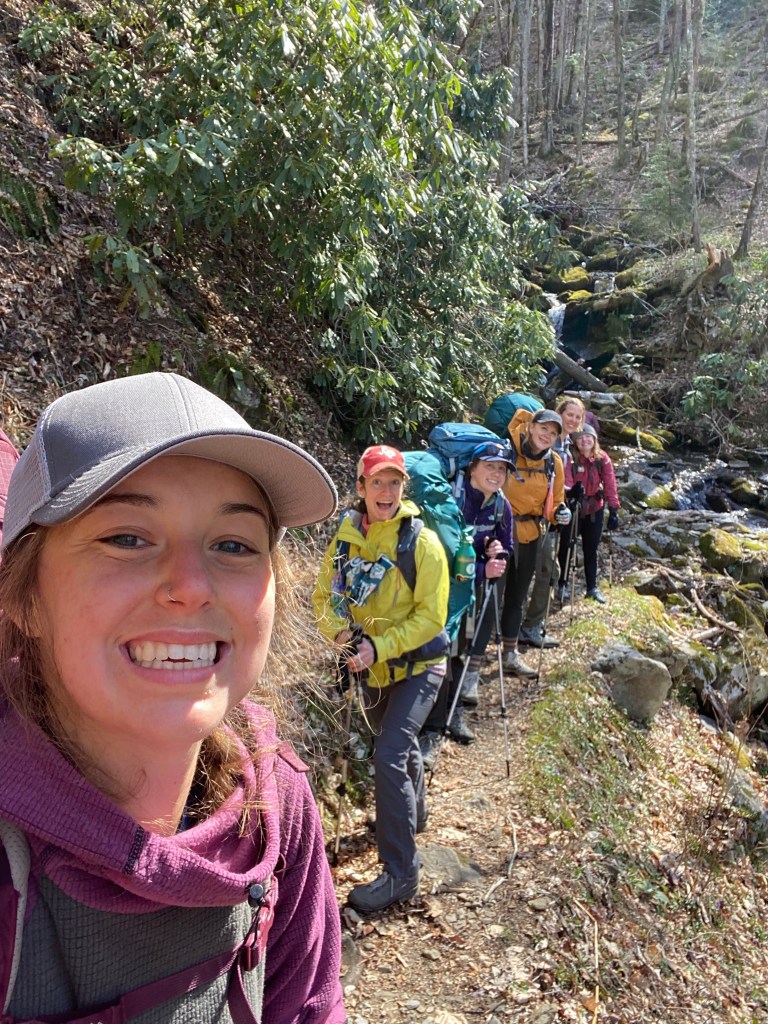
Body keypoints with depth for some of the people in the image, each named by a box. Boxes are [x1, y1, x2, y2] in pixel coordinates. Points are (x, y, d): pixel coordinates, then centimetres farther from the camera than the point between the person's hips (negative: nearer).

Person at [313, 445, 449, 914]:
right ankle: (414, 813, 52)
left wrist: (379, 647, -27)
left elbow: (431, 616, -19)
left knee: (390, 756, -15)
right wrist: (341, 630, -19)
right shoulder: (345, 540, -6)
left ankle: (401, 872, 1)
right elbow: (324, 598, 1)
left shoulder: (422, 541, -19)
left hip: (417, 666, -5)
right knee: (399, 747, 24)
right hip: (373, 669, 5)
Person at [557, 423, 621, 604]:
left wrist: (613, 509, -15)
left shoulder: (602, 458, -7)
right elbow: (565, 482, -28)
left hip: (595, 509, 3)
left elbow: (610, 484, -9)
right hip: (573, 508, -3)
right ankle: (562, 585, 22)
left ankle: (592, 587, 26)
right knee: (567, 547, 5)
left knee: (591, 549, 13)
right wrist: (571, 491, -49)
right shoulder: (570, 459, -16)